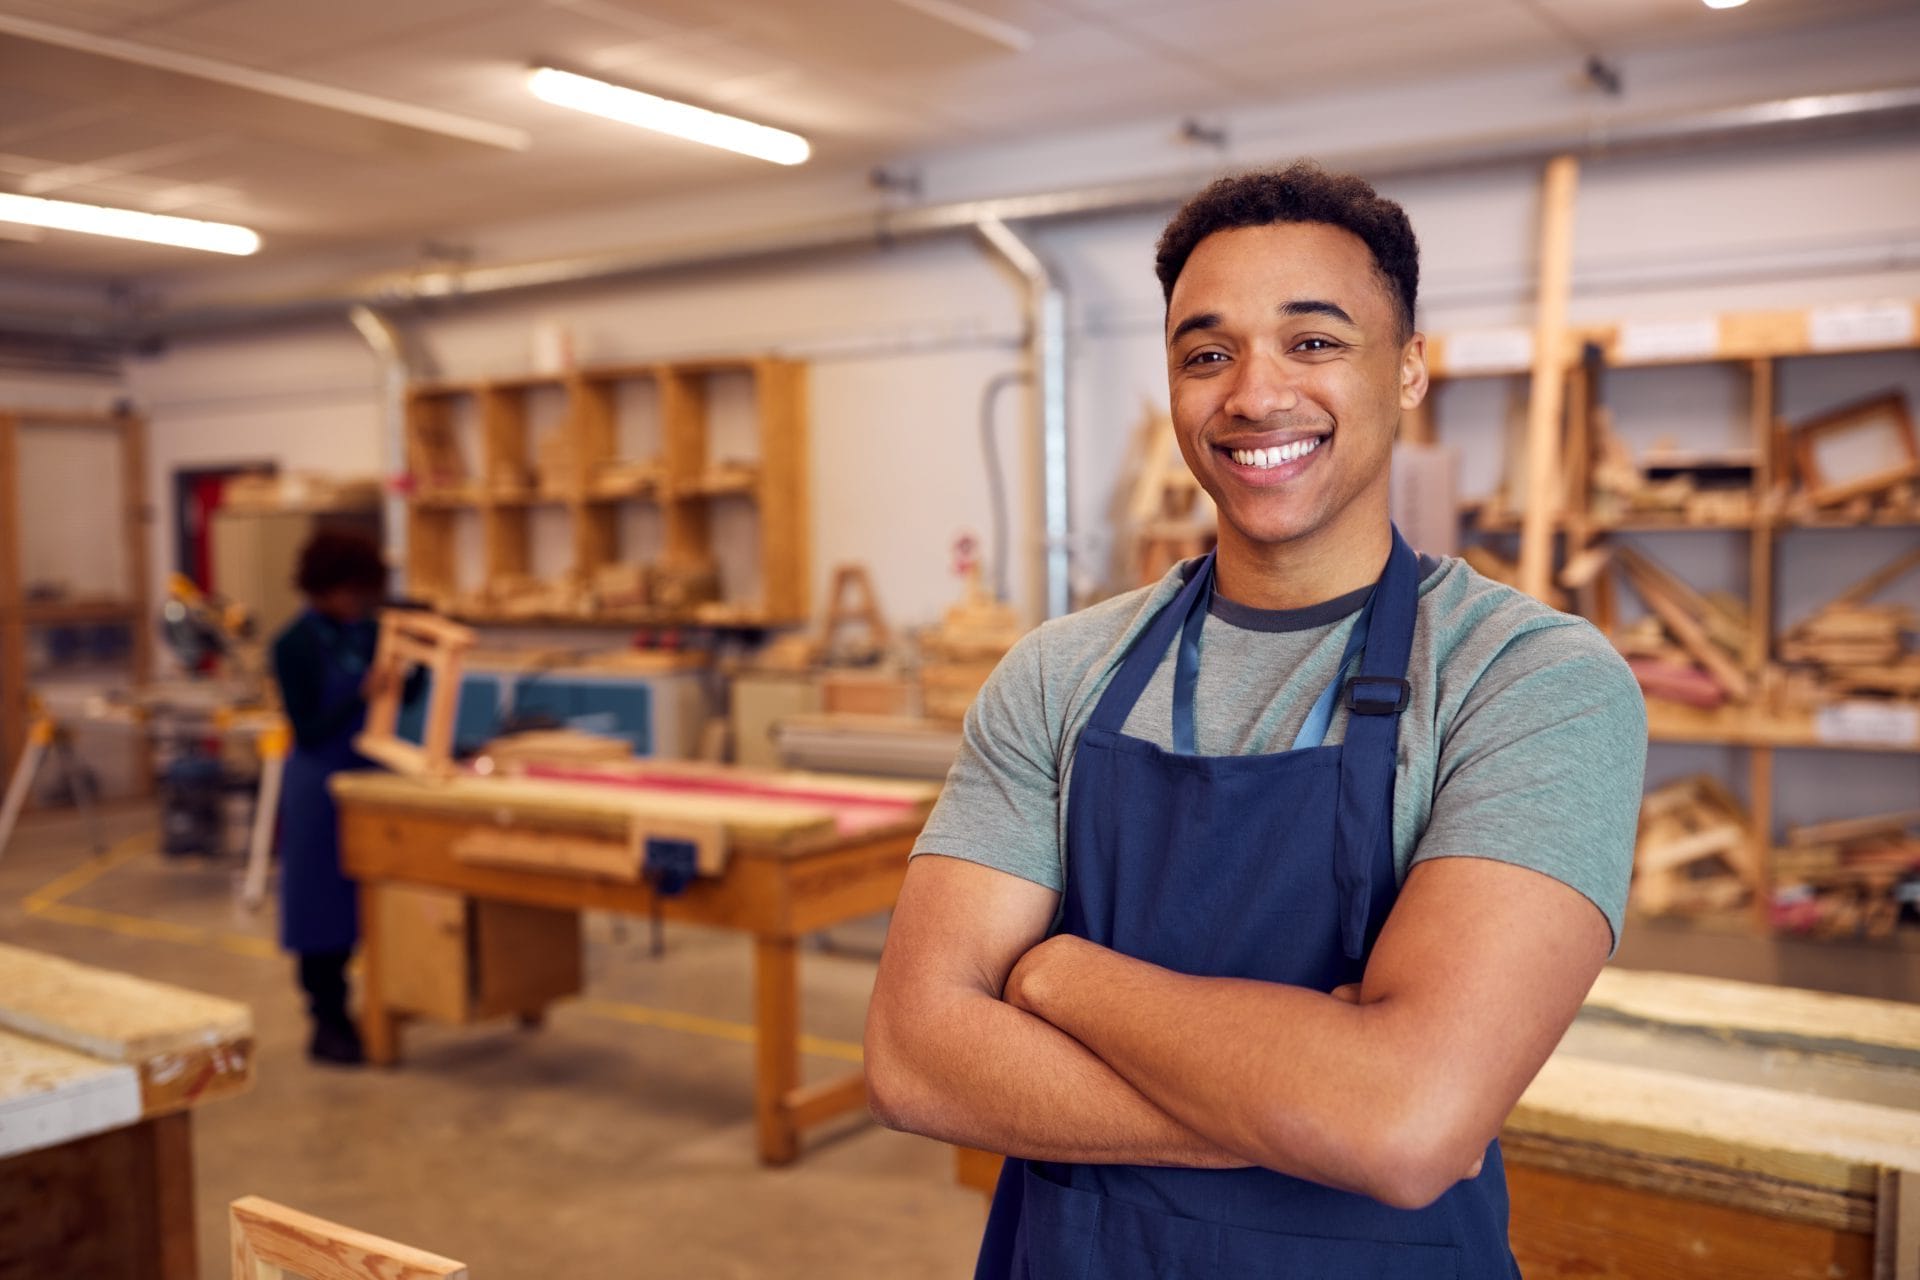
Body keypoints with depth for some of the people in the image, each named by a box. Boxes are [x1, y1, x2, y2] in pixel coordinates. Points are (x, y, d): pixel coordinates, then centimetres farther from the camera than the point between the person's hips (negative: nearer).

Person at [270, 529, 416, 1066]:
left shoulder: (366, 631, 3)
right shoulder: (294, 645, -13)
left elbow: (406, 699, 7)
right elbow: (308, 731, -16)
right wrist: (362, 695, -27)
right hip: (321, 784, -6)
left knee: (356, 895, 12)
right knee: (322, 900, 1)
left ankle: (337, 1009, 25)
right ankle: (326, 1025, 10)